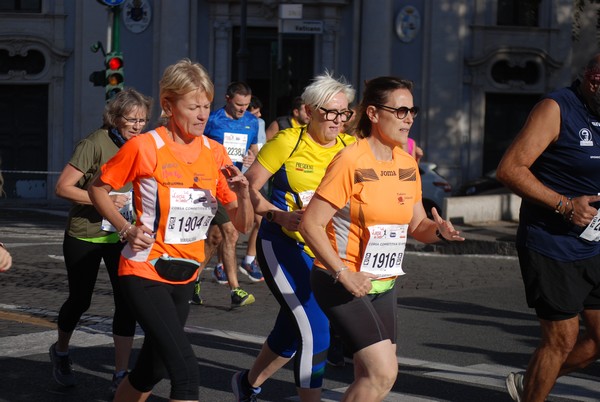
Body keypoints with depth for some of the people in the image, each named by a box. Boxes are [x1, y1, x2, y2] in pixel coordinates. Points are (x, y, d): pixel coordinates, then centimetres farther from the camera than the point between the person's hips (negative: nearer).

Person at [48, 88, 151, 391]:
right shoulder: (95, 144, -19)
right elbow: (63, 187, -20)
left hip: (122, 236, 4)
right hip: (85, 236, -4)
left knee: (126, 302, -5)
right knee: (80, 299, 11)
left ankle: (121, 375, 3)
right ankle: (60, 352, 40)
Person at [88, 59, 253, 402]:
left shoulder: (214, 153, 1)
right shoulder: (144, 147, -13)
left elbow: (243, 225, 3)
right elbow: (99, 188, 1)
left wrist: (243, 194, -17)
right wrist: (126, 229, -12)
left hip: (184, 276, 6)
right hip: (144, 273, -6)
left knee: (153, 367, 17)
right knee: (186, 370, -19)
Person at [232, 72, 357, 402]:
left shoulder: (350, 147, 2)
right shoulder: (287, 142, -11)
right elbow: (248, 188, -8)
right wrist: (278, 215, -23)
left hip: (323, 251, 6)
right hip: (283, 246, -6)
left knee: (293, 331, 19)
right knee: (315, 332, -16)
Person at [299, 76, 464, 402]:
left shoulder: (408, 164, 5)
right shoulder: (351, 161, -17)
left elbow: (416, 225, 12)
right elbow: (310, 224, -19)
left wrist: (438, 230, -10)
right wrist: (344, 274, -24)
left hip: (383, 284, 7)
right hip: (342, 283, -7)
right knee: (383, 373, -16)